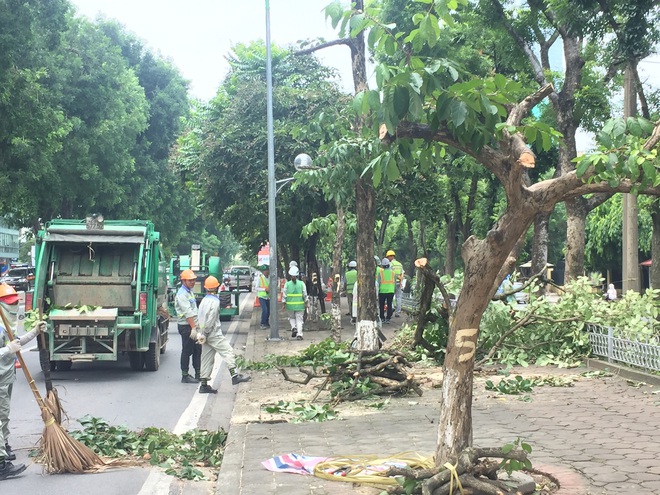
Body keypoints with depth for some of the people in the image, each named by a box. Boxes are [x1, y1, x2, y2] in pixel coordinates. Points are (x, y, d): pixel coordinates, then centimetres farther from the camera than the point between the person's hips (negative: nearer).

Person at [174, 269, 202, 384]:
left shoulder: (190, 291, 16)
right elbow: (188, 313, -24)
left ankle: (198, 374, 20)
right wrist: (193, 328, -29)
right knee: (187, 351, -3)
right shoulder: (182, 294, -16)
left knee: (197, 349, 12)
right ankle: (185, 376, 4)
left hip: (193, 325, 9)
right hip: (186, 326, -9)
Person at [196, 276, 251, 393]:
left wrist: (201, 333, 11)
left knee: (207, 358, 9)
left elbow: (200, 318, 14)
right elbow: (210, 320, -17)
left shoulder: (204, 300, 16)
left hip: (206, 334, 9)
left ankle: (204, 385, 9)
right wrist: (204, 334, -10)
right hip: (213, 334, -9)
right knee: (228, 351, -6)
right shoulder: (214, 301, -12)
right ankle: (234, 376, -13)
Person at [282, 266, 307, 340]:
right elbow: (305, 295, 1)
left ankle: (293, 327, -3)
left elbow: (284, 296, -2)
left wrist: (284, 303, 7)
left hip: (290, 305, 0)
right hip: (300, 305, 0)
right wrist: (306, 303, 11)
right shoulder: (302, 284, -3)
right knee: (299, 319, 6)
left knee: (291, 317, 21)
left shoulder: (287, 284, -4)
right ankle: (299, 334, -1)